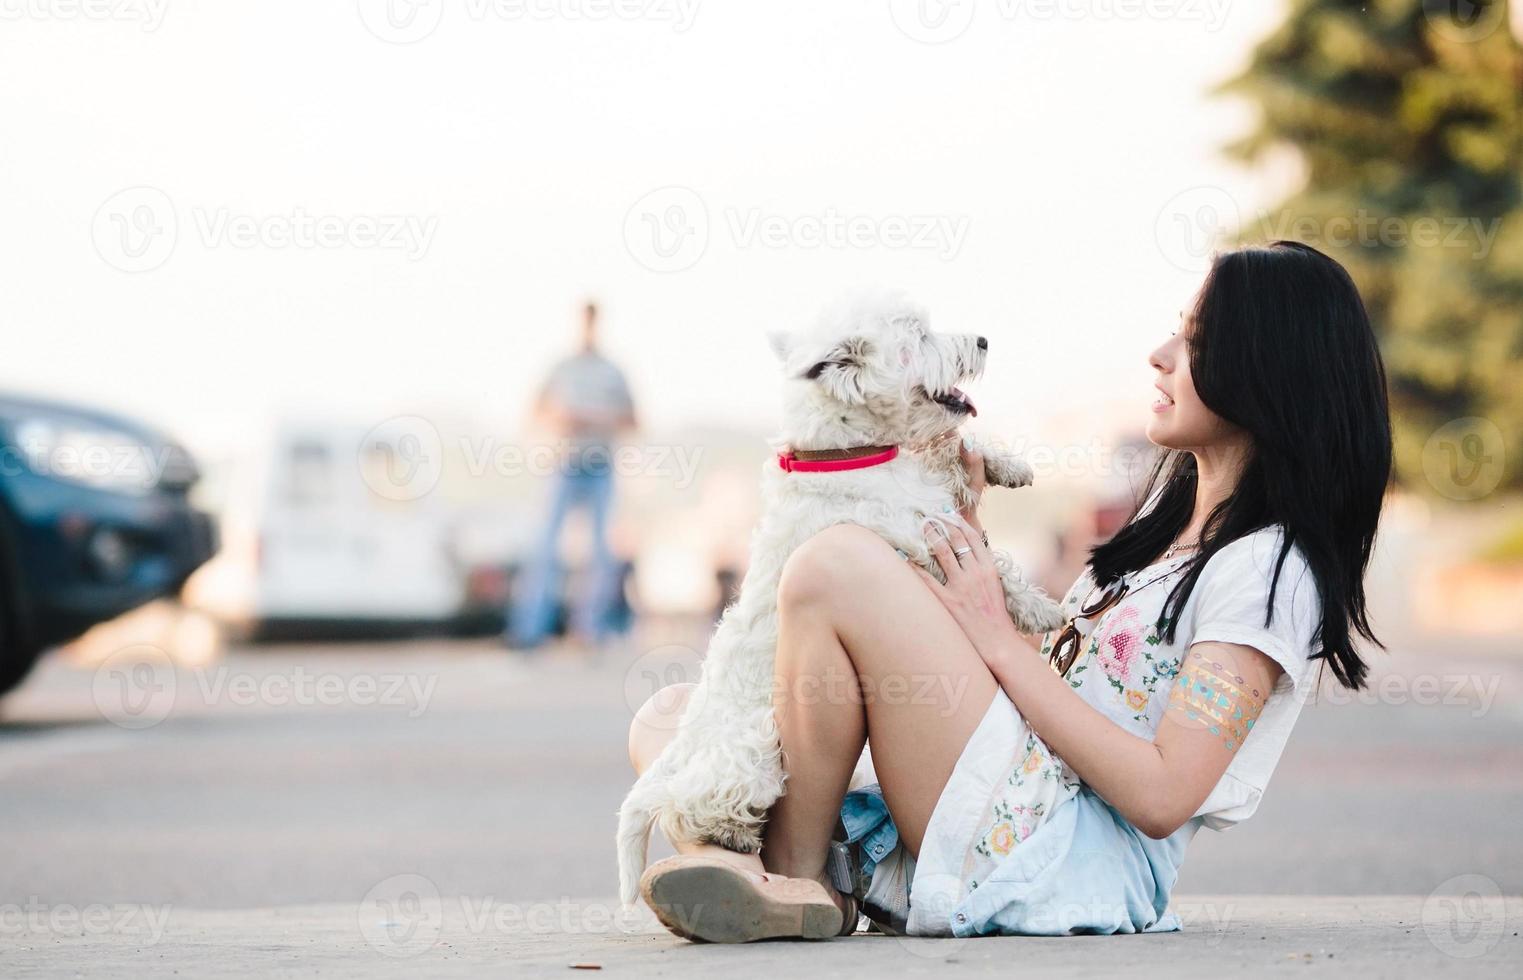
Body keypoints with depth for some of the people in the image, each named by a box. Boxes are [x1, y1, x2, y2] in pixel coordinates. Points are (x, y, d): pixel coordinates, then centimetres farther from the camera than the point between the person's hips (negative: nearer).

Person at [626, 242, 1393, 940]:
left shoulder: (1271, 568, -7)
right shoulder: (1173, 508, 22)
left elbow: (1163, 795, -17)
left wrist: (997, 638, -12)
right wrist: (967, 518, 18)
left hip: (1078, 865, -10)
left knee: (837, 564, -23)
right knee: (668, 719, 7)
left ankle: (796, 875, -10)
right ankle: (728, 863, -27)